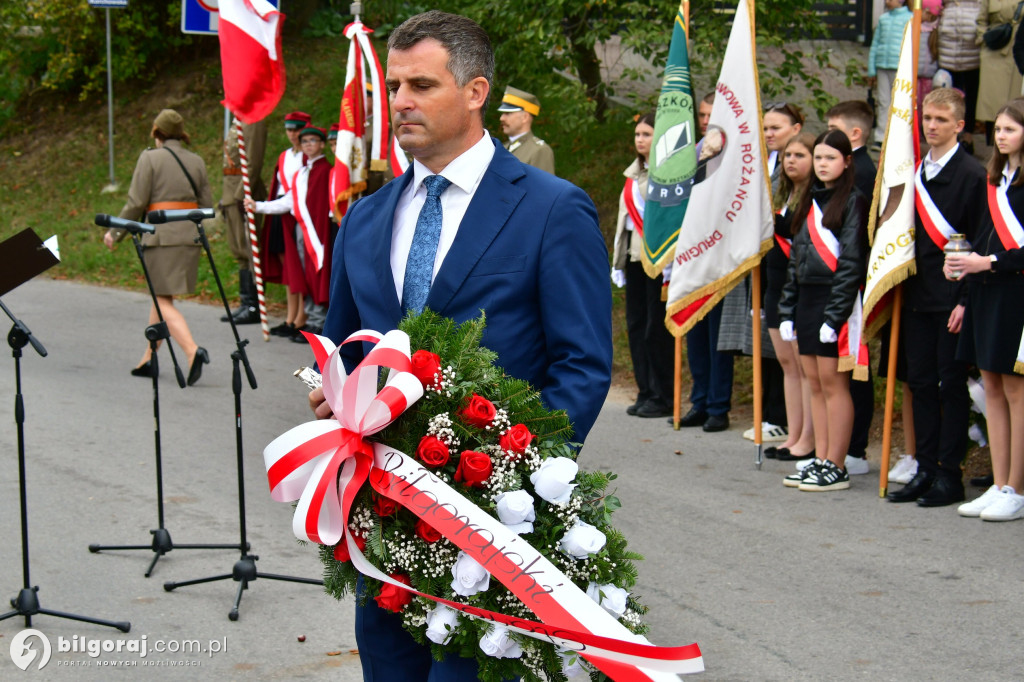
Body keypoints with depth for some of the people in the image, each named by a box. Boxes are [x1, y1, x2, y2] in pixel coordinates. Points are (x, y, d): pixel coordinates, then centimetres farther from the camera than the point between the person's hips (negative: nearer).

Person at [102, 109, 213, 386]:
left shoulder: (150, 158, -3)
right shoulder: (197, 161, 10)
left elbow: (136, 203, -7)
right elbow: (207, 205, 9)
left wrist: (115, 233, 4)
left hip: (161, 236, -5)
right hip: (191, 236, 6)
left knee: (163, 300, -4)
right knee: (161, 295, 17)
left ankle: (192, 350, -25)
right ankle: (148, 358, 21)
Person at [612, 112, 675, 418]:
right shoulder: (634, 173, 19)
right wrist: (619, 260, 20)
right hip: (635, 256, 9)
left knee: (657, 328, -5)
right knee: (636, 325, 9)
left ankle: (662, 397, 3)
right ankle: (645, 393, 16)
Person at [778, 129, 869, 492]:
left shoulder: (853, 201, -7)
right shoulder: (811, 200, 17)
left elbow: (851, 262, -12)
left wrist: (835, 313, -17)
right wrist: (787, 310, 12)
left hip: (835, 299, -8)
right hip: (807, 298, 8)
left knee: (833, 383, -5)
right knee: (815, 384, 9)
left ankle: (836, 468, -1)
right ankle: (821, 460, 14)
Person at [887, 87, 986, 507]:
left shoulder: (972, 174, -8)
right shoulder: (914, 172, 12)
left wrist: (966, 300, -15)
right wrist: (904, 284, 8)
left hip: (953, 296, -6)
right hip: (917, 295, 6)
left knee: (951, 385, -1)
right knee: (920, 382, 9)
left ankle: (950, 474, 5)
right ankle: (926, 469, 15)